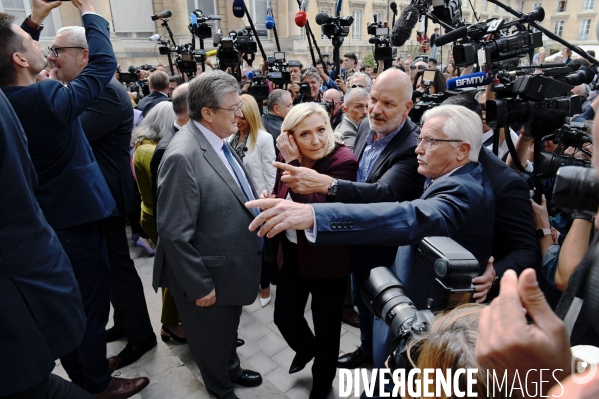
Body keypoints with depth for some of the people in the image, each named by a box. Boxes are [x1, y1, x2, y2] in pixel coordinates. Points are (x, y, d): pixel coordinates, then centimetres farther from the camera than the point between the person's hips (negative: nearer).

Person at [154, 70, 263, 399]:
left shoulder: (219, 140, -1)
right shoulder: (183, 156, -28)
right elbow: (174, 234, -26)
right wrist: (200, 286, -19)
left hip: (231, 267, 8)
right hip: (209, 276, -8)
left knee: (229, 330, 31)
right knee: (212, 340, 21)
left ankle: (232, 370, 57)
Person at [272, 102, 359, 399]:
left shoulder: (343, 161, -22)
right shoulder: (289, 158, -4)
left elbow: (315, 207, -33)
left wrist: (293, 163, -31)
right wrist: (271, 200, -11)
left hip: (326, 258, -5)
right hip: (292, 253, 5)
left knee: (326, 326, 13)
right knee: (285, 317, 15)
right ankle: (306, 348, 52)